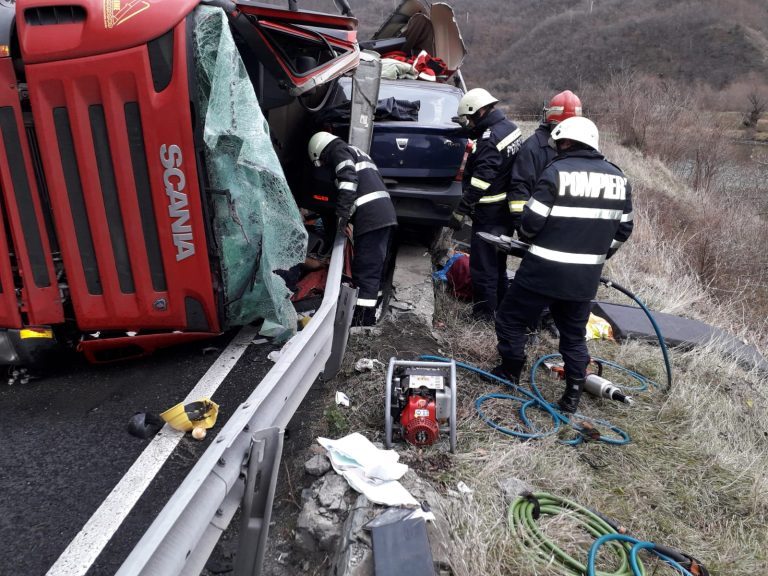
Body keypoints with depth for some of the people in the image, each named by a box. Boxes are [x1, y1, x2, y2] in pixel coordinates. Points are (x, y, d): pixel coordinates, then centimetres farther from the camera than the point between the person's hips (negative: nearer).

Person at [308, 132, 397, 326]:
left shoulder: (338, 151, 5)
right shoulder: (356, 152, 33)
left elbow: (348, 179, -13)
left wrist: (342, 213, -15)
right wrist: (347, 214, 27)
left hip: (370, 216, -9)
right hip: (384, 213, 10)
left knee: (365, 272, -10)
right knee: (373, 269, 14)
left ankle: (362, 322, -10)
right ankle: (368, 317, 22)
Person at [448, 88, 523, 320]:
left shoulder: (490, 140, -21)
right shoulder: (510, 127, 8)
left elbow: (478, 185, -25)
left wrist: (459, 213, -21)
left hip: (489, 214, -10)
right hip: (506, 209, 10)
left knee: (483, 264, 1)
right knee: (498, 262, 20)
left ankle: (484, 313, 12)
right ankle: (501, 308, 33)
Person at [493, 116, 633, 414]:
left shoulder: (557, 172, -11)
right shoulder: (618, 178, 8)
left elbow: (532, 221, -13)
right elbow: (623, 229, 13)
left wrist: (527, 236, 9)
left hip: (545, 270, -6)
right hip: (586, 277, 6)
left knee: (510, 319, 14)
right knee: (574, 334, 19)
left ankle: (510, 373, 27)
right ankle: (573, 395, 24)